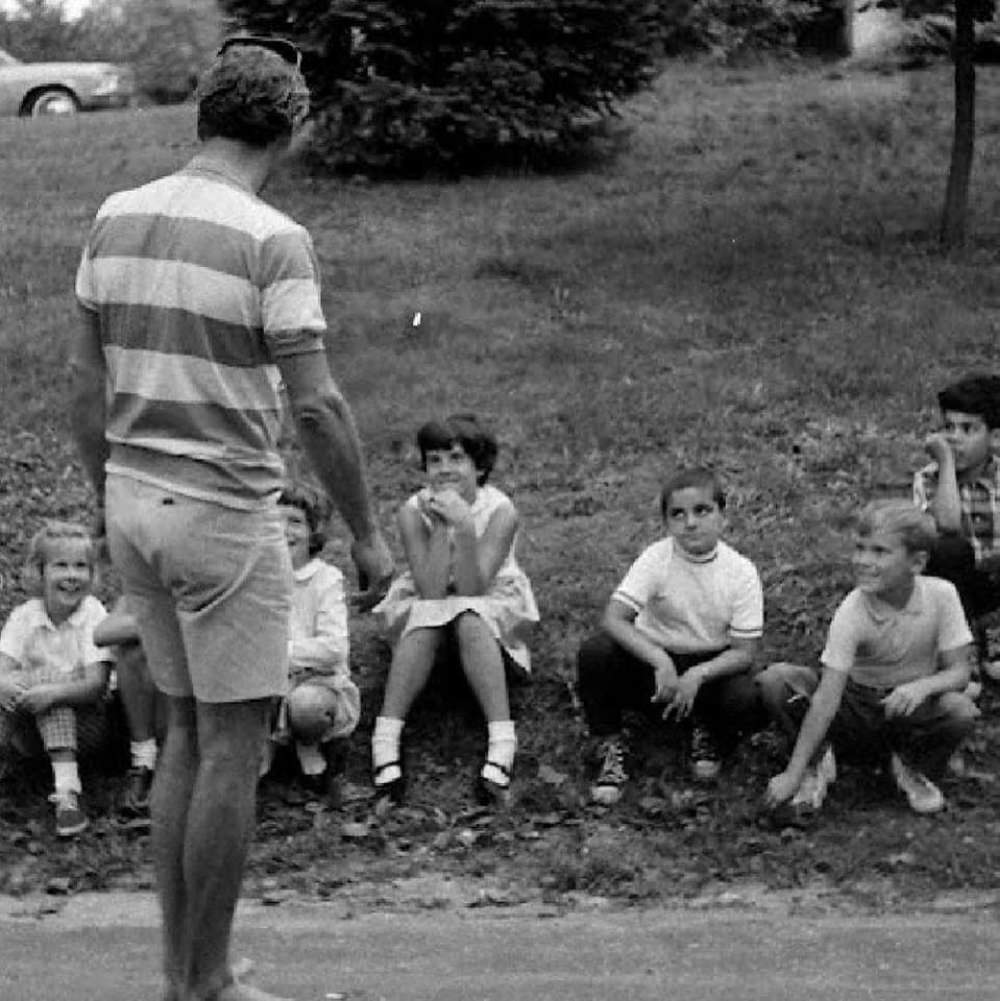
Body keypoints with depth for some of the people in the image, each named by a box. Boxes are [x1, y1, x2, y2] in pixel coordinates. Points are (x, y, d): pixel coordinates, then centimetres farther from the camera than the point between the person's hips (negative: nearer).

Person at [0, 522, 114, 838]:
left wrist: (53, 693, -40)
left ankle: (66, 788, -40)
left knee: (48, 677, -32)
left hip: (82, 724, -2)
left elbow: (96, 685, -21)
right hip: (30, 730, 2)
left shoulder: (94, 615, -11)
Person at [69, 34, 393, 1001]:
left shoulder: (116, 217, 5)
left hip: (135, 501, 7)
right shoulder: (273, 240, -14)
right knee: (234, 745, 3)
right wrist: (367, 533, -9)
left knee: (186, 728, 16)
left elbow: (86, 382, 9)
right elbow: (316, 404, -17)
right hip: (225, 514, -7)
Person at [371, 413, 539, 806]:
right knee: (424, 624, -33)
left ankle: (501, 747, -46)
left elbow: (472, 589, -25)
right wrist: (440, 527, -29)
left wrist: (463, 526, -35)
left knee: (469, 621, -35)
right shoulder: (414, 511, -13)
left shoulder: (499, 510, -17)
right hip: (427, 608, 1)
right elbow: (430, 590, -22)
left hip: (491, 613, -1)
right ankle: (385, 744, -43)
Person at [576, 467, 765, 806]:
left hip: (710, 668, 0)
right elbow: (613, 619, -24)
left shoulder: (741, 572, -11)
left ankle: (707, 732, 5)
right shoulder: (656, 558, -13)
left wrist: (696, 676, -29)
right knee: (595, 652, -30)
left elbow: (745, 651, -12)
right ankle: (610, 749, -9)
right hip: (651, 661, 0)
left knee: (748, 703, -33)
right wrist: (660, 662, -38)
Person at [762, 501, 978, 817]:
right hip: (857, 705, -1)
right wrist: (793, 774, -32)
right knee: (774, 680, -25)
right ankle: (818, 759, 0)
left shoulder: (941, 595, -16)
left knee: (960, 710, -33)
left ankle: (915, 767, -1)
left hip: (912, 710, 1)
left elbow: (958, 671, -11)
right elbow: (826, 699, -26)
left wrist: (923, 686, -36)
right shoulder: (851, 613, -22)